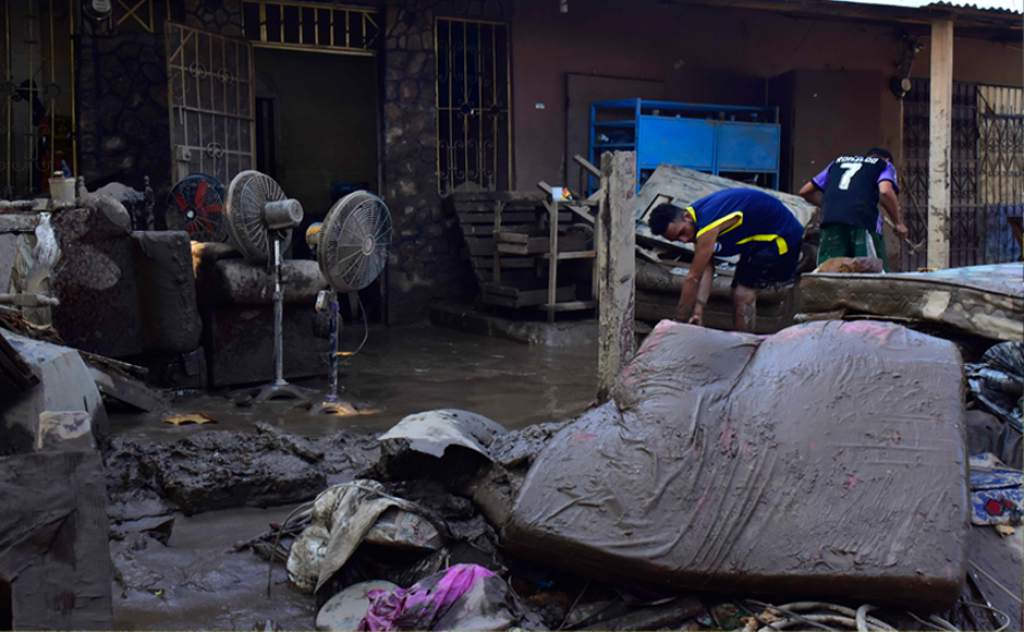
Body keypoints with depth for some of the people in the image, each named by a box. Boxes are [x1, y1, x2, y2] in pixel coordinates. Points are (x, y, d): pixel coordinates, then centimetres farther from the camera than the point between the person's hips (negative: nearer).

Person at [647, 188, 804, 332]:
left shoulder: (707, 226, -31)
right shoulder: (697, 218, -2)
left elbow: (693, 277, -27)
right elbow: (705, 269, -7)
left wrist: (678, 321, -20)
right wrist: (699, 309, -17)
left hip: (780, 237, -10)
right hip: (759, 239, 10)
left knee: (743, 293, -14)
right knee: (741, 292, 12)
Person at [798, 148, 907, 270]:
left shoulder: (838, 161, 34)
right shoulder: (884, 165, 22)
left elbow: (805, 191, 30)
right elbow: (885, 191, -2)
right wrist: (898, 223, 8)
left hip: (830, 220, 3)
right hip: (862, 220, -3)